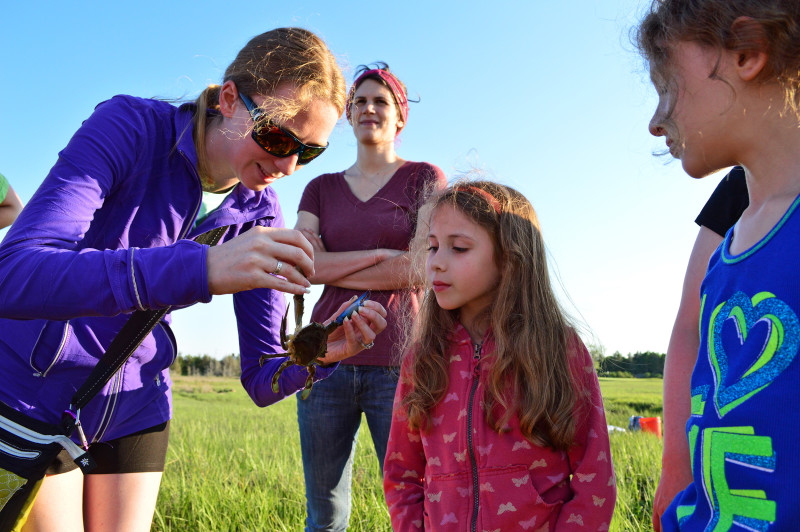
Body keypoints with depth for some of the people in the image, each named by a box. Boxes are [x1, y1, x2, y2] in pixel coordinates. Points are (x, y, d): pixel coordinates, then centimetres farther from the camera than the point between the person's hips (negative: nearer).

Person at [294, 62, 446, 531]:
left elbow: (419, 272, -6)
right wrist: (381, 254, -8)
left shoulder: (425, 178, 6)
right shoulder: (322, 188, 16)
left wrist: (332, 267, -2)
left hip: (398, 364, -3)